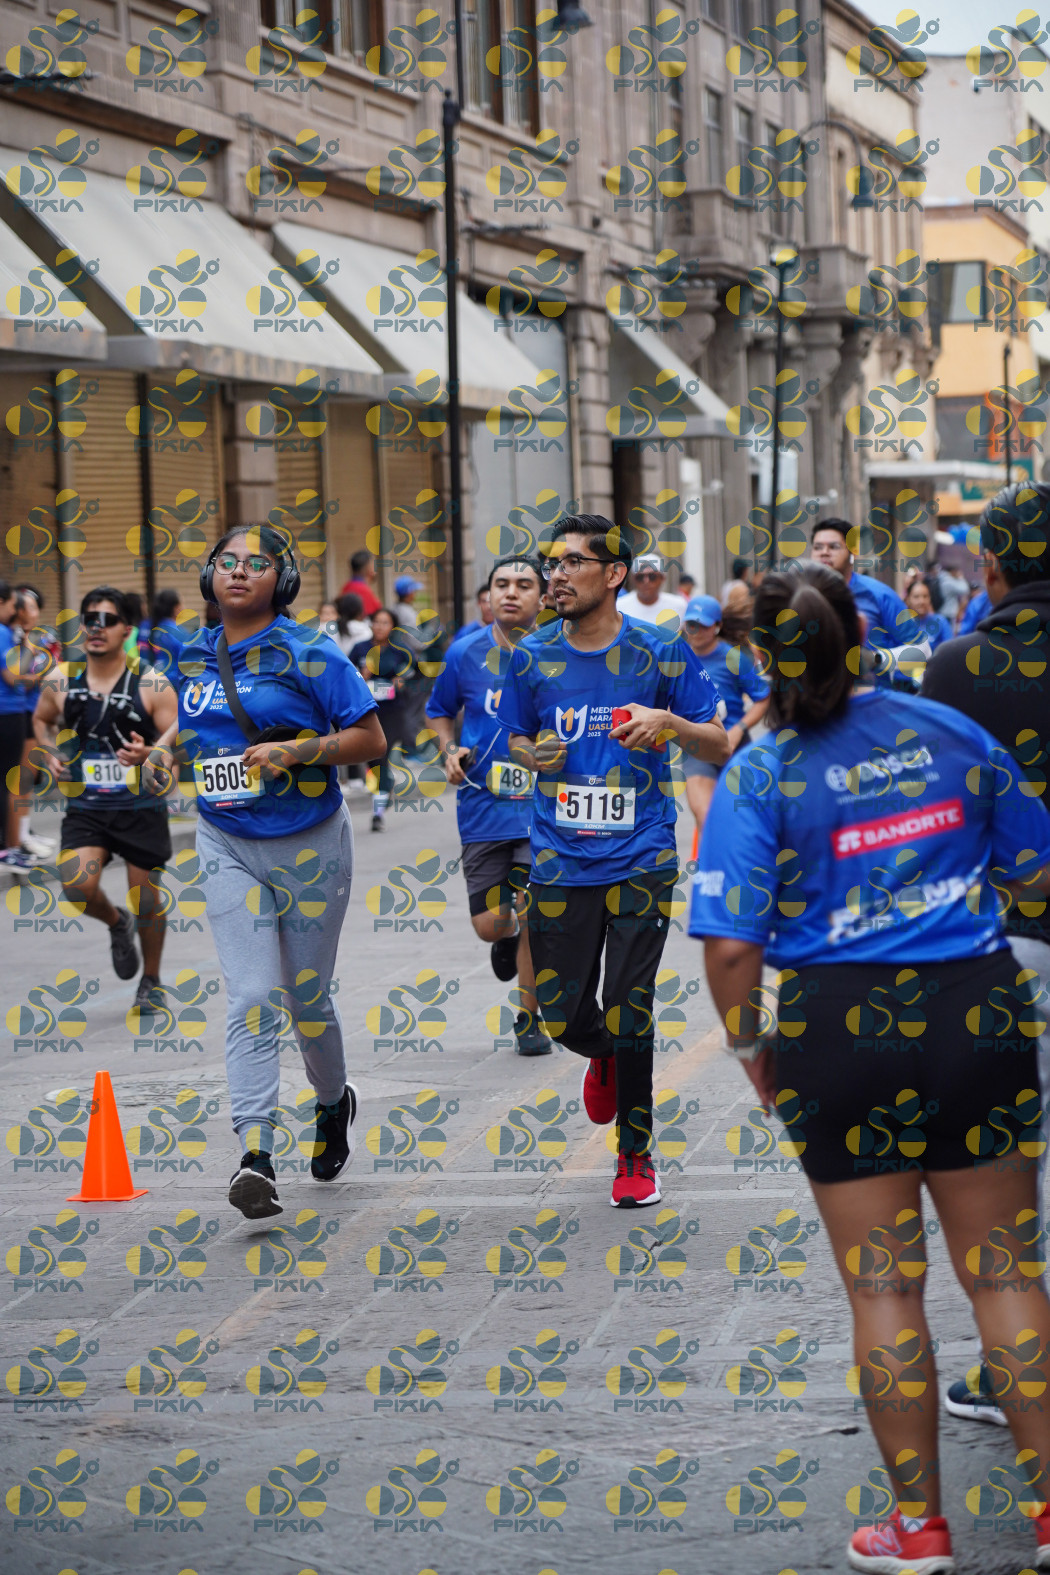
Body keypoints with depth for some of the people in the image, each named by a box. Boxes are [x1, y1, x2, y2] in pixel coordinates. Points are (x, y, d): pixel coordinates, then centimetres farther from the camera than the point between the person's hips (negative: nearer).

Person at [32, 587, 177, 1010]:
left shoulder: (151, 684, -9)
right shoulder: (60, 680, -1)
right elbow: (41, 720, 20)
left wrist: (148, 754, -30)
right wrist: (50, 755, 0)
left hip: (142, 807, -1)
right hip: (85, 809, 2)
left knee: (147, 901, 7)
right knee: (78, 887, -20)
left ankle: (151, 982, 32)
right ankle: (117, 925, 15)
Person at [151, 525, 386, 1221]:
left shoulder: (310, 655, -8)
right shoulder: (195, 659, 8)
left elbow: (371, 738, -10)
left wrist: (295, 750, -22)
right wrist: (172, 753, 3)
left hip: (310, 844, -3)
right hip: (228, 847, 3)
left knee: (308, 995, 10)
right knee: (251, 1001, -10)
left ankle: (335, 1102, 41)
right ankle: (256, 1157, -19)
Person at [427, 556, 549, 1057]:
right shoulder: (466, 653, 1)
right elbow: (440, 711, 18)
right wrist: (450, 752, 0)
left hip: (543, 805, -2)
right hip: (483, 805, 2)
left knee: (536, 919, -11)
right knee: (489, 924, 0)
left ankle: (528, 1019, 11)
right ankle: (508, 936, 40)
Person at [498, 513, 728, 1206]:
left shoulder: (661, 652, -3)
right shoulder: (532, 657, 4)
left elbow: (720, 746, 2)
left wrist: (669, 722, -18)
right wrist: (535, 754, -5)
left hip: (639, 858, -2)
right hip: (560, 859, 3)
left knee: (629, 1016, -5)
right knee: (561, 1015, 2)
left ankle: (636, 1153, 13)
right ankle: (603, 1056, 39)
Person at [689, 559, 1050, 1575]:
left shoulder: (760, 776, -8)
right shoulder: (950, 733, 2)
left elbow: (730, 946, -13)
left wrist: (749, 1047, 2)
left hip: (842, 1029, -2)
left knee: (882, 1285, 8)